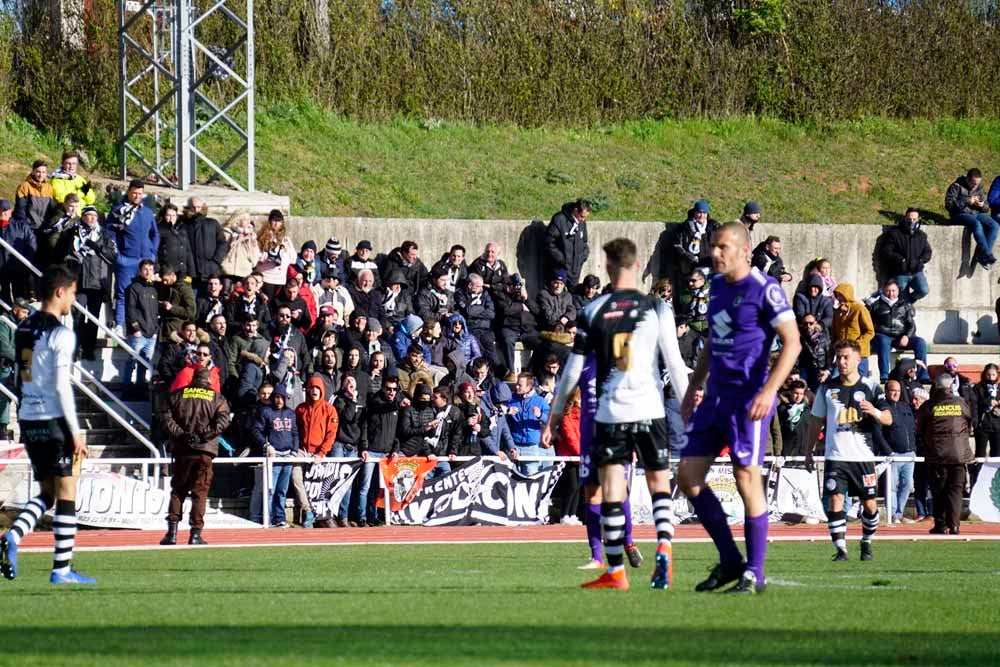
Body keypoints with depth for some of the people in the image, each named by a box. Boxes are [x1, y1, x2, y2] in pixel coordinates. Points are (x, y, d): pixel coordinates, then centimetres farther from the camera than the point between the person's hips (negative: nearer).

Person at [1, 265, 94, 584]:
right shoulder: (61, 335, -12)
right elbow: (61, 385, -16)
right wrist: (75, 431, -13)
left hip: (28, 420, 7)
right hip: (54, 421, -7)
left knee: (47, 493, 15)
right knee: (66, 492, 0)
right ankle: (62, 568, 0)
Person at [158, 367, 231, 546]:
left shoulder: (178, 395, 10)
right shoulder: (217, 398, 7)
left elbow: (166, 418, -1)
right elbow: (223, 421, -8)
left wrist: (180, 434, -5)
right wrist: (205, 435, -8)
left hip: (182, 449, 1)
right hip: (205, 450, -1)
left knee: (177, 491, 9)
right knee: (200, 492, 2)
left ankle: (172, 532, 1)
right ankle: (195, 534, -2)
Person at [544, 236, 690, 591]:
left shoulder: (592, 312, 2)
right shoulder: (656, 308, 0)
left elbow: (573, 369, 4)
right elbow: (674, 362, -1)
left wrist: (555, 414, 13)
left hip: (610, 412, 0)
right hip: (650, 409, 0)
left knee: (612, 492, 4)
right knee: (659, 485, 11)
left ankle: (615, 572, 4)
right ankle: (664, 548, -14)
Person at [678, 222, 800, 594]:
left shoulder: (764, 289, -11)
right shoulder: (718, 285, 13)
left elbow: (792, 343, -14)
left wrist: (769, 391, -22)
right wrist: (693, 388, 23)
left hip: (749, 398, -9)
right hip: (716, 396, 9)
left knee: (747, 481, -6)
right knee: (688, 476, 5)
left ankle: (754, 574, 2)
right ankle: (730, 561, 14)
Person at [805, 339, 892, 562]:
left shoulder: (870, 387, 2)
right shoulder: (827, 388, 6)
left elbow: (888, 419, -2)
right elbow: (816, 422, 14)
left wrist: (874, 412, -24)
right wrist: (808, 452, 12)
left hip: (863, 457, 0)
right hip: (835, 457, 0)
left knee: (869, 504, 3)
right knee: (835, 501, -12)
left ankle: (867, 543, 25)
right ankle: (840, 548, -11)